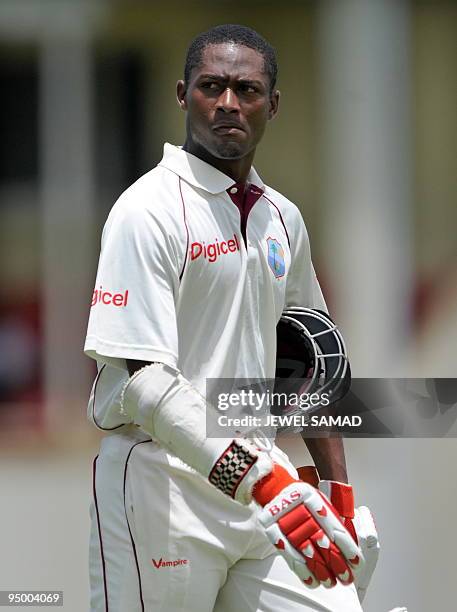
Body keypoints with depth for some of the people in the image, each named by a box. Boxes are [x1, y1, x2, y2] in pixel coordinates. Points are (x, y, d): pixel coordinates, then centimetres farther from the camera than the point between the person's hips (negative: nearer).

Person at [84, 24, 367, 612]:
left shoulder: (282, 219, 14)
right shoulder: (148, 210, -9)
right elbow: (143, 381, -19)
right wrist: (261, 480, -30)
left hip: (263, 476, 6)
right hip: (163, 480, -6)